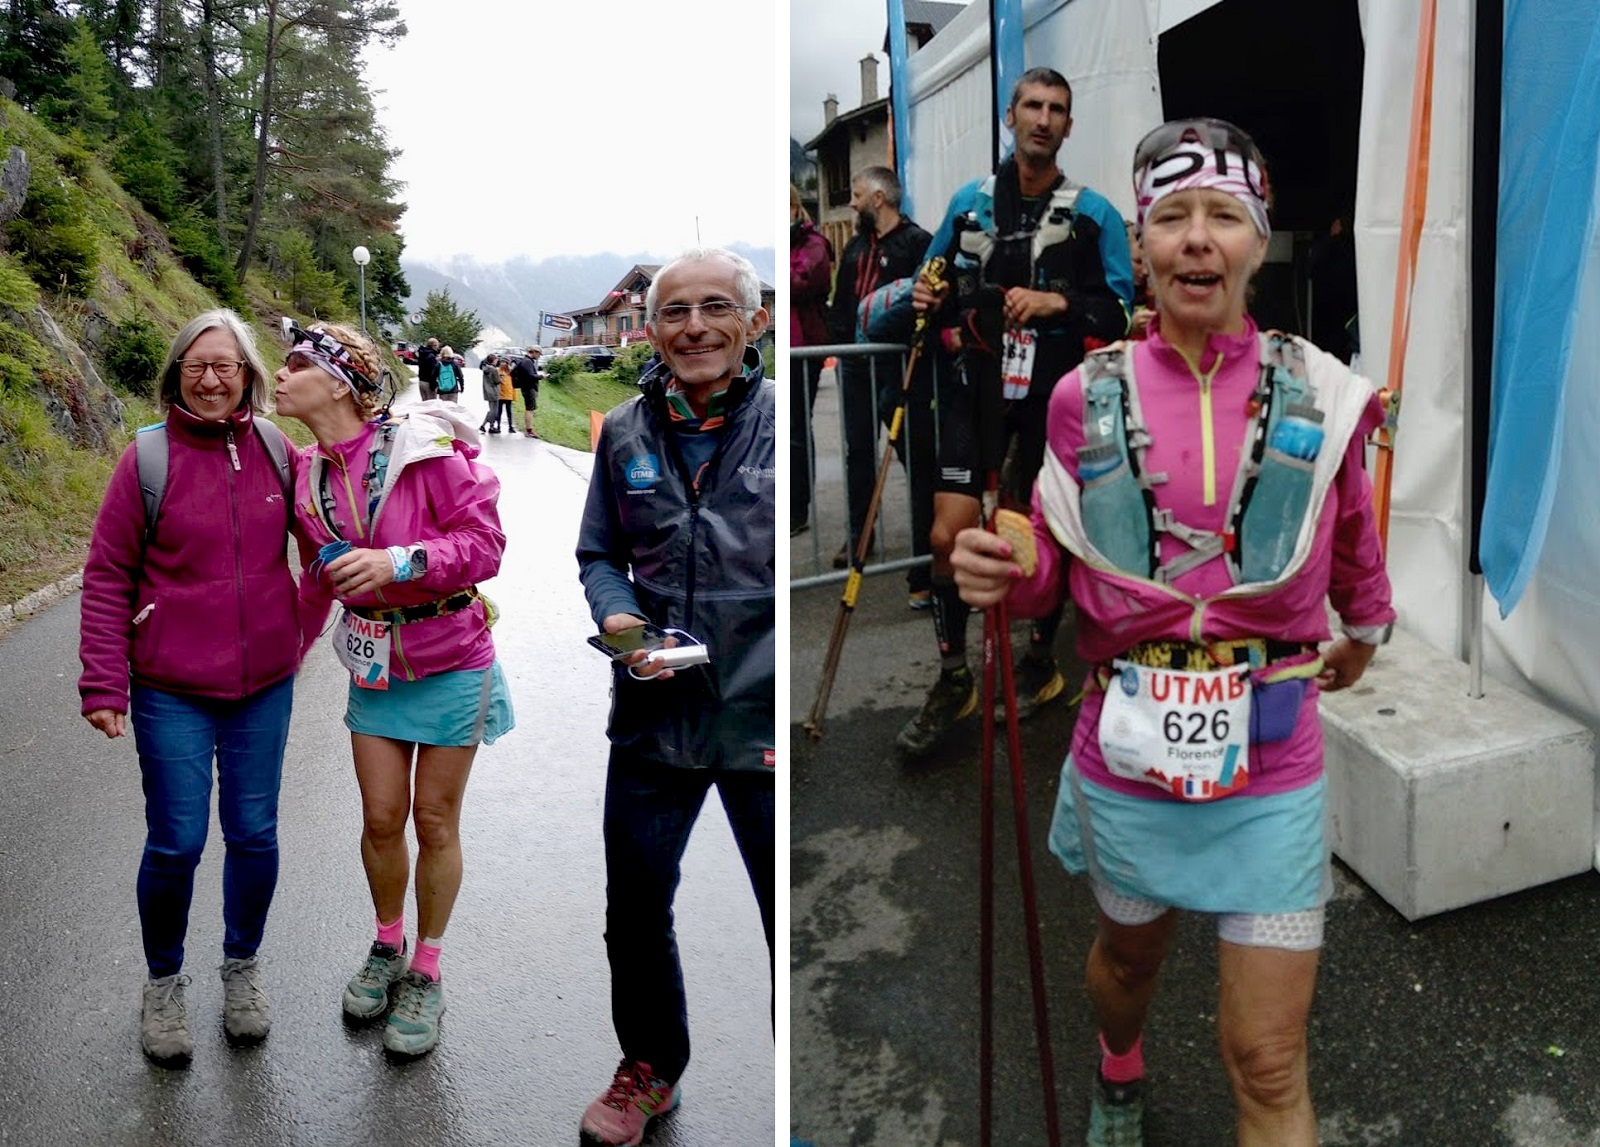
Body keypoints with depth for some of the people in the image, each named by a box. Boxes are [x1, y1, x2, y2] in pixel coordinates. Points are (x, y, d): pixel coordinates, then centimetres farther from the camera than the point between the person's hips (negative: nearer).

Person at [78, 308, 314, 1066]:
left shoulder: (277, 450, 0)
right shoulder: (148, 458, -7)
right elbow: (107, 578, -4)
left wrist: (306, 628, 13)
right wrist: (103, 684, -8)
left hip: (264, 683, 3)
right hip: (172, 690, -2)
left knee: (254, 835, 11)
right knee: (175, 844, 3)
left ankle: (242, 966, 34)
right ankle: (163, 982, 27)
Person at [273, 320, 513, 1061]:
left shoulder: (422, 448, -20)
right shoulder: (311, 475, 0)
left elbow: (485, 543, -20)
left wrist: (397, 562, -33)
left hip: (449, 664, -5)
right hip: (375, 665, 5)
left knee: (434, 823, 7)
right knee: (380, 819, 9)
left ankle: (426, 973, 25)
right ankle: (388, 947, 35)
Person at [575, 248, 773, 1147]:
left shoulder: (782, 422, -8)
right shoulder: (625, 434, 3)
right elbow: (599, 556, 12)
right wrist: (615, 618, -10)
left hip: (765, 721, -3)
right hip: (654, 713, 4)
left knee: (787, 916, 8)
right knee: (636, 905, 18)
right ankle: (651, 1066, 44)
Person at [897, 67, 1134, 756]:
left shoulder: (1093, 214, -1)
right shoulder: (970, 202, 6)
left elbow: (1121, 310, -6)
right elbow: (935, 278, 19)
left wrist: (1058, 301, -22)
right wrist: (928, 299, -3)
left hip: (1052, 393, -1)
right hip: (978, 386, 1)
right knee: (949, 535, -8)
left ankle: (1041, 664, 31)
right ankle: (953, 681, 8)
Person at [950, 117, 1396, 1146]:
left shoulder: (1318, 394, -6)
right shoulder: (1089, 396, -7)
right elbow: (1054, 570, 3)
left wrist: (1363, 634, 30)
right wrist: (999, 576, -20)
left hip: (1272, 771, -1)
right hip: (1127, 761, 1)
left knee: (1271, 1064, 2)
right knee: (1130, 954, 27)